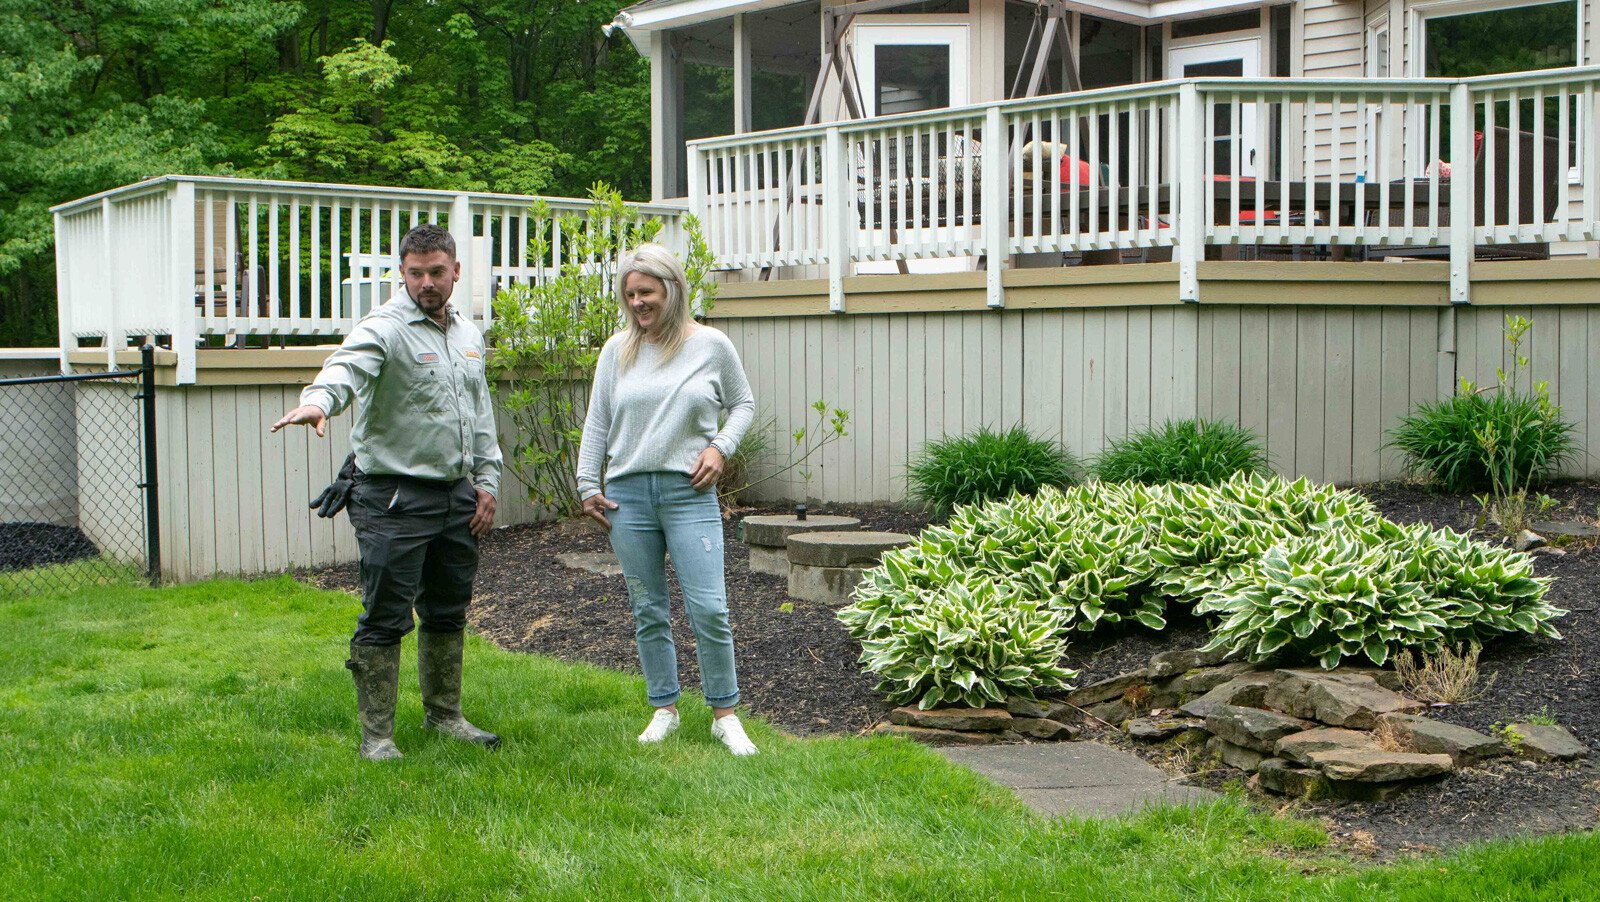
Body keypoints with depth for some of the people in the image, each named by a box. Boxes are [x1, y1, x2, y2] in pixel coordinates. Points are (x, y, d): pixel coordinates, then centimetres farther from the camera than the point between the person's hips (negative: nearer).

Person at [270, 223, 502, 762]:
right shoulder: (385, 329, -11)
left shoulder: (469, 335, 13)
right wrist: (319, 399, -54)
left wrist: (486, 481, 15)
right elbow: (347, 368, -33)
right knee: (385, 619, -4)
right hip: (394, 497, -7)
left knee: (448, 614, 17)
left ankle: (444, 715, 32)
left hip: (457, 495, 7)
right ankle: (376, 734, 5)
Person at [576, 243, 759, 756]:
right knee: (647, 611, 7)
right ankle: (664, 710, 20)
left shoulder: (711, 345, 2)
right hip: (628, 493, 2)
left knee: (709, 609, -7)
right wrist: (588, 484, 8)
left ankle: (725, 715, 6)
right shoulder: (618, 350, 7)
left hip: (690, 491, -2)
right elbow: (597, 422, 13)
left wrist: (720, 447, -3)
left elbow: (743, 405, 13)